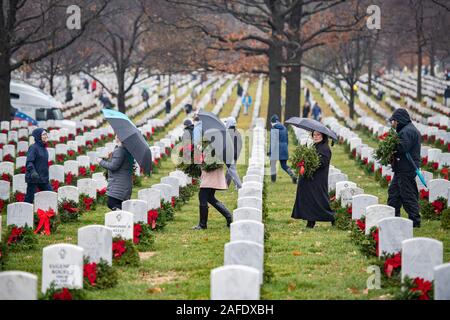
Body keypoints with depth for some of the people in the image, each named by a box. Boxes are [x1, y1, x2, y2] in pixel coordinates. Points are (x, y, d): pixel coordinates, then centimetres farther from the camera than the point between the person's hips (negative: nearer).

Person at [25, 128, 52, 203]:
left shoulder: (44, 148, 12)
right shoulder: (33, 147, -11)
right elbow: (29, 162, -21)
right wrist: (33, 172, -37)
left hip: (43, 178, 8)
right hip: (33, 178, -8)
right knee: (29, 199, -4)